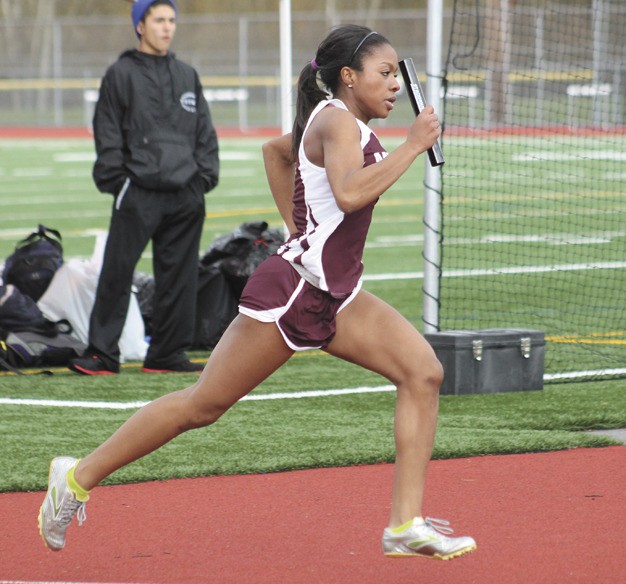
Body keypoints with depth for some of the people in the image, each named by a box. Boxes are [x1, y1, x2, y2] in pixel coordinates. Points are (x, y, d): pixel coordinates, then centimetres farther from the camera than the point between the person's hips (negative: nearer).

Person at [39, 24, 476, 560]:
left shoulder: (337, 123, 14)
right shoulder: (337, 120, -14)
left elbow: (276, 148, 32)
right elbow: (349, 193, -33)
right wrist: (413, 145, -25)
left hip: (335, 295, 9)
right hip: (290, 290, -9)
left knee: (424, 371, -7)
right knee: (204, 404, 0)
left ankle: (406, 524, -8)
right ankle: (79, 478, 14)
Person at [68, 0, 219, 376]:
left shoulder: (187, 76, 15)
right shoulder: (121, 75, 1)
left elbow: (205, 133, 18)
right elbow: (107, 135, -1)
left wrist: (206, 175, 8)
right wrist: (115, 179, -8)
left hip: (186, 195, 5)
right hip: (138, 194, -5)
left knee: (180, 277, 6)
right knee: (117, 275, -6)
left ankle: (169, 353, 14)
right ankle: (103, 354, -2)